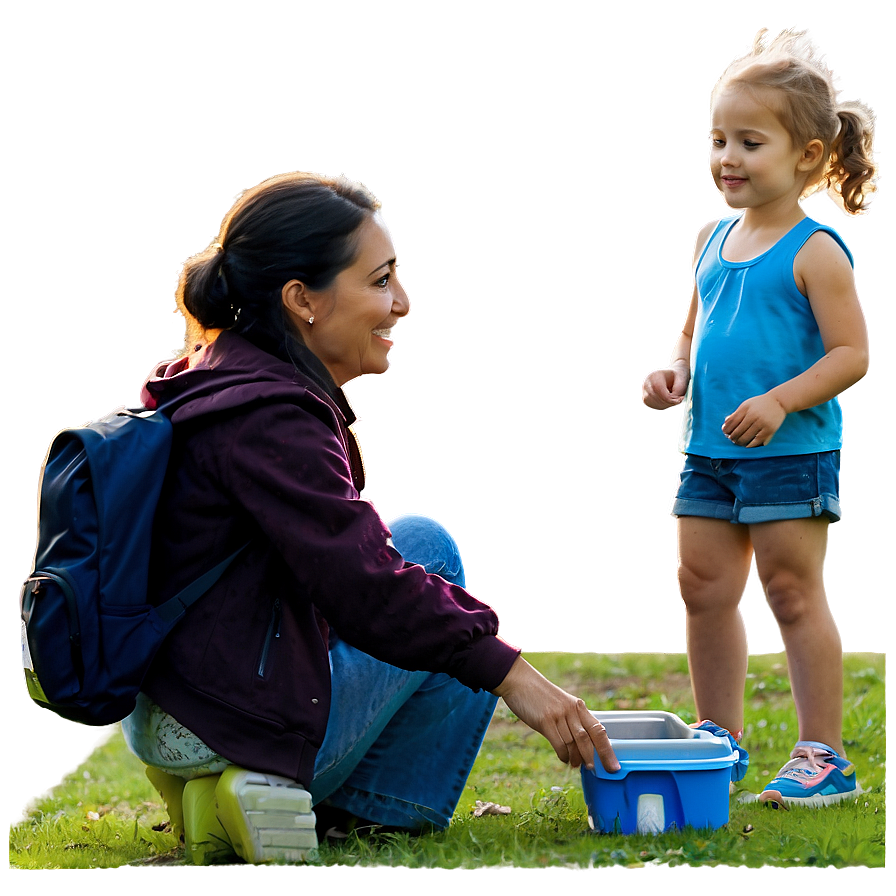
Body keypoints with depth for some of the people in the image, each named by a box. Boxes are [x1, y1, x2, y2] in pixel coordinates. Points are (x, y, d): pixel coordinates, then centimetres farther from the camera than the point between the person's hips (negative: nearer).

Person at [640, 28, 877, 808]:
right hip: (709, 452, 7)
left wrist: (781, 400, -25)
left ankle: (824, 755, 8)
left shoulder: (814, 251, -10)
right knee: (703, 588, 10)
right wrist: (675, 372, 3)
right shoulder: (713, 241, 11)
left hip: (792, 453, -7)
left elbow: (852, 354, -14)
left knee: (792, 590, -2)